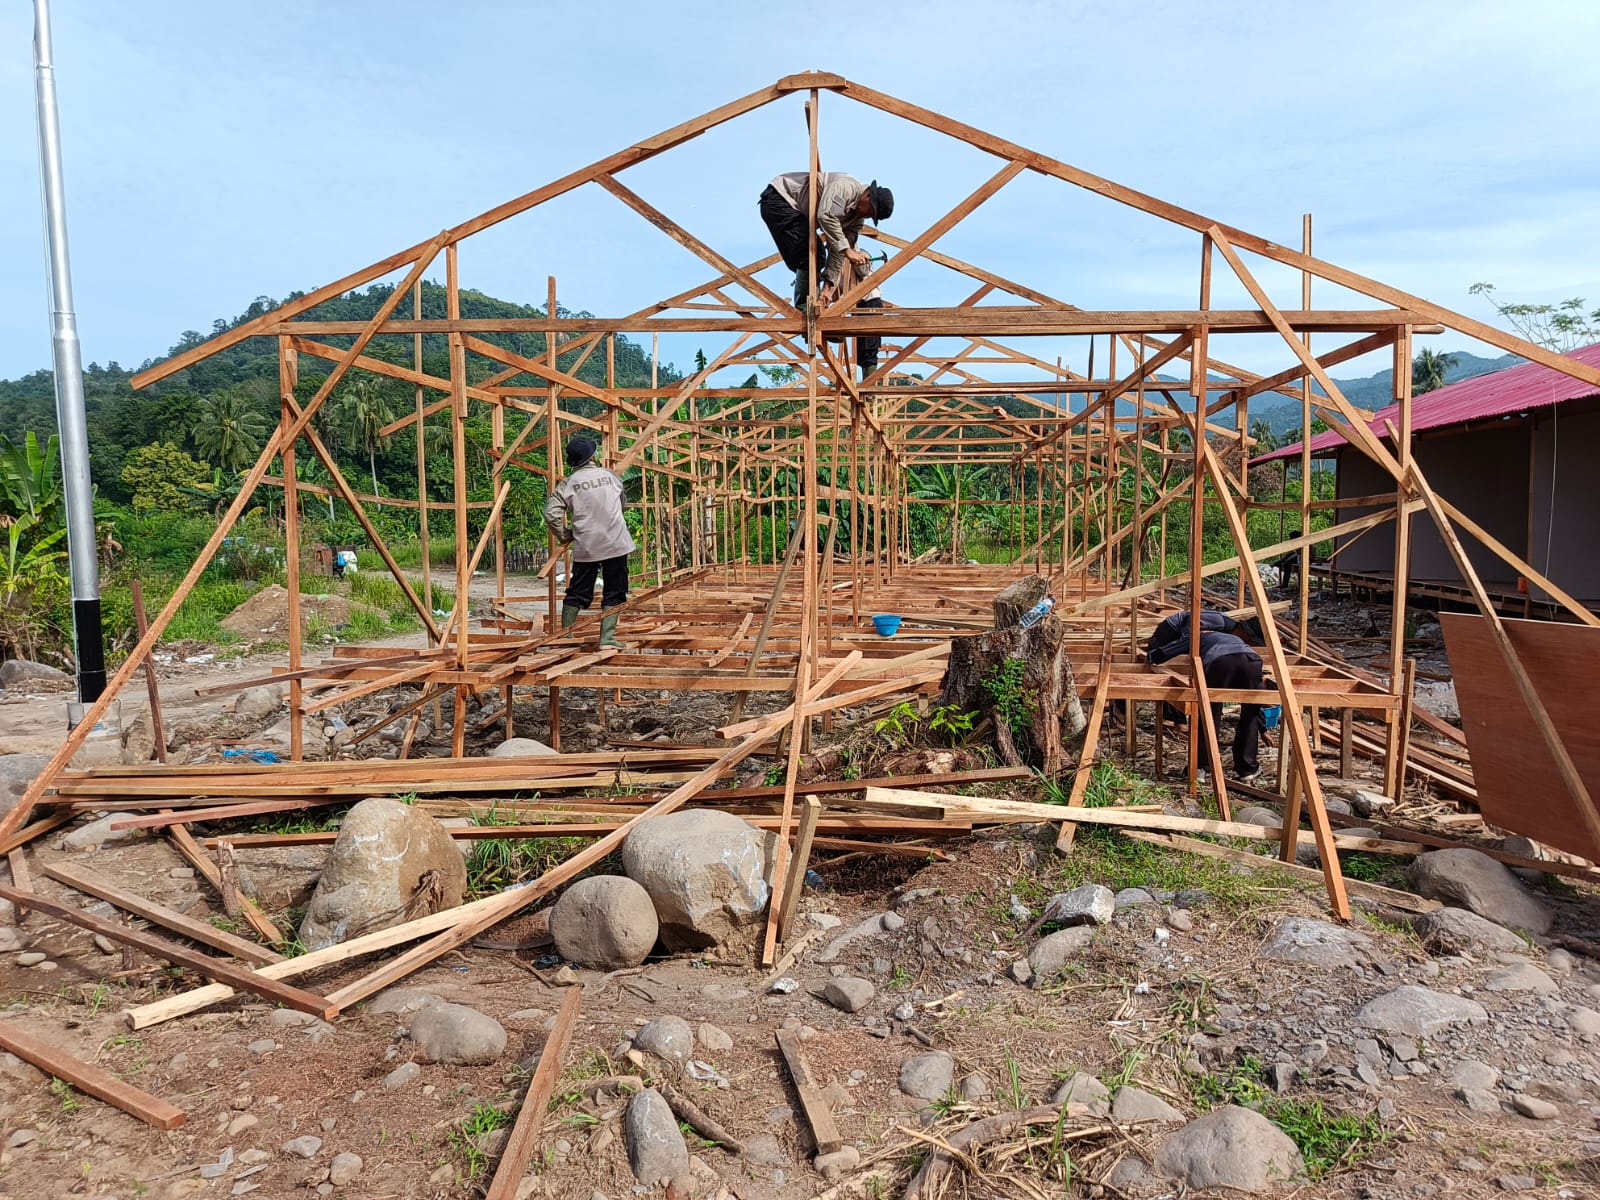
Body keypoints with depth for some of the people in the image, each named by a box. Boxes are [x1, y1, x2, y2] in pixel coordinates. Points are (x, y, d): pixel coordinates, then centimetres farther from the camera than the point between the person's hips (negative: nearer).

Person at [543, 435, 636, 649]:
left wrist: (564, 536, 6)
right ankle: (607, 638, -1)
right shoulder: (609, 476, 4)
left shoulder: (568, 483, -1)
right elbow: (622, 503, 20)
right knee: (613, 593, 5)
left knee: (577, 593, 11)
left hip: (585, 547, 1)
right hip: (615, 543, -1)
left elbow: (551, 514, -9)